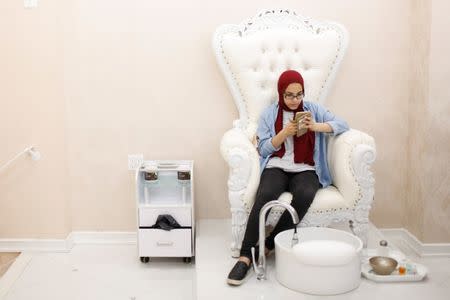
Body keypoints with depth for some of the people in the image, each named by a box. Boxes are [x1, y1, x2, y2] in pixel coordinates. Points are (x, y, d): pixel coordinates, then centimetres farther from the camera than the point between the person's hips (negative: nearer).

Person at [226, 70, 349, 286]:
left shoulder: (314, 109, 13)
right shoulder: (269, 114, 10)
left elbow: (343, 125, 4)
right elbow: (264, 150, 5)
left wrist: (316, 126, -12)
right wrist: (285, 133, -11)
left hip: (305, 170, 1)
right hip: (276, 168, 0)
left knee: (305, 194, -36)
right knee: (265, 196, -35)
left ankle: (269, 245, -25)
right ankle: (246, 256, -33)